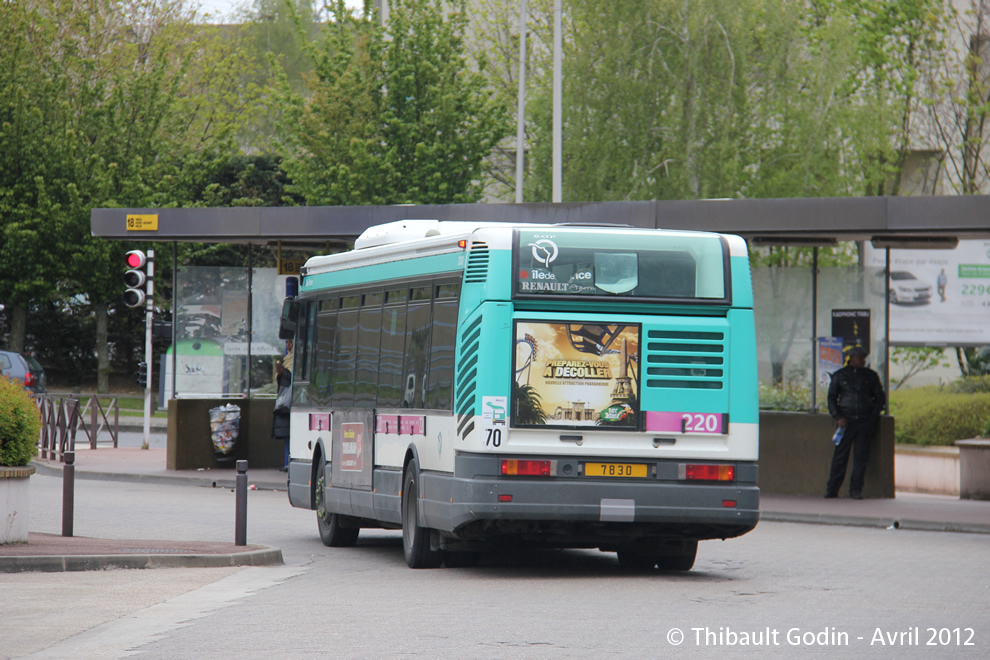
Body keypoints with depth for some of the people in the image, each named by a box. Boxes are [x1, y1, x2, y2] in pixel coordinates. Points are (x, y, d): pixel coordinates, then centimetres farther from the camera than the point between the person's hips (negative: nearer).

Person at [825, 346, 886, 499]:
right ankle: (832, 489, 1)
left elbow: (880, 397, 15)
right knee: (840, 456, -3)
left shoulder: (870, 376, 11)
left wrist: (873, 415, 1)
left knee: (861, 457, -3)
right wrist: (838, 417, -5)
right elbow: (831, 399, 10)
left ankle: (856, 490, 2)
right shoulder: (839, 376, 9)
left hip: (865, 422, 1)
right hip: (846, 421, -1)